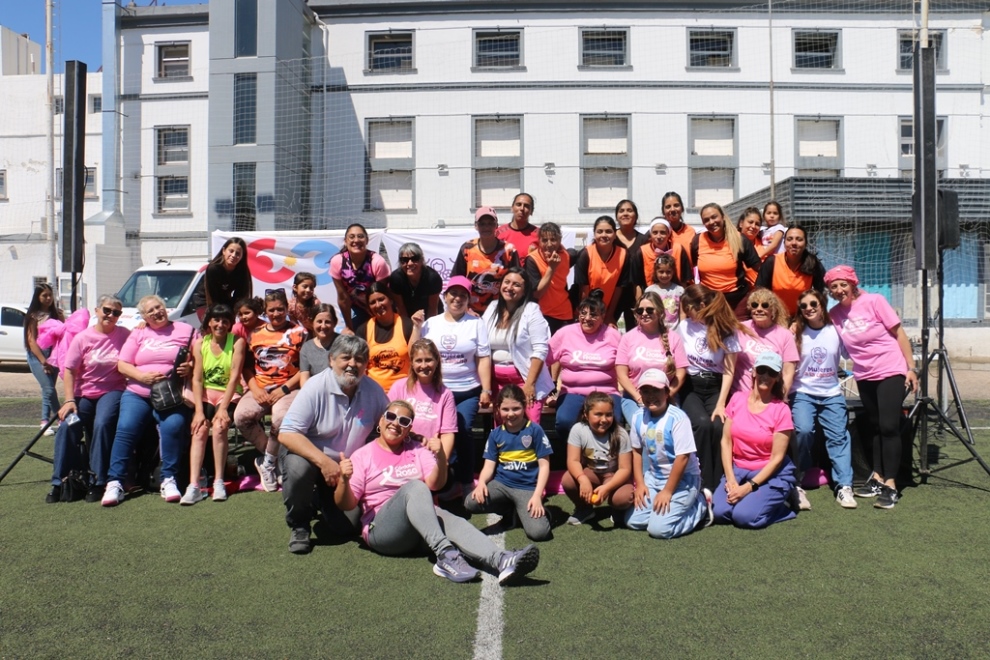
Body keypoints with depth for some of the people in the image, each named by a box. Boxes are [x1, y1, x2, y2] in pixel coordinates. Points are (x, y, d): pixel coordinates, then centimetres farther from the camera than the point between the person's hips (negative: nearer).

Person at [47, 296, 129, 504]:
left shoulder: (124, 335, 3)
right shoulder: (83, 338, 2)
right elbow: (69, 370, -2)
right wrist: (69, 400, -12)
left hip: (112, 391, -2)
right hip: (84, 394, 2)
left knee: (102, 424, -28)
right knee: (67, 426, -21)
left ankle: (98, 482, -18)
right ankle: (59, 482, -7)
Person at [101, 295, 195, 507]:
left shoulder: (185, 331, 11)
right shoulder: (138, 334, 18)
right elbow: (122, 365, 10)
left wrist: (190, 367, -15)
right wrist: (142, 376, -8)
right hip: (137, 394, 3)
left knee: (173, 426, -29)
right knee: (125, 428, -20)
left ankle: (169, 479, -19)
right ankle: (115, 482, -14)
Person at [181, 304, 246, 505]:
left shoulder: (237, 342, -5)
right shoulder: (200, 343, 3)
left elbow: (234, 377, -11)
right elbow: (197, 379, -3)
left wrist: (223, 408, -19)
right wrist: (199, 411, -15)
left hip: (229, 394, -2)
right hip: (205, 394, 2)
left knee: (219, 426, -28)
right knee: (199, 429, -23)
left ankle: (219, 482, -18)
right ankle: (194, 485, -28)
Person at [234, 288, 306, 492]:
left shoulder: (298, 332, 4)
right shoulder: (255, 334, 14)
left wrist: (284, 389, -12)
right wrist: (254, 389, -5)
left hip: (288, 389, -4)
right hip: (260, 389, 4)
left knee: (281, 418, -35)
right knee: (241, 416, -26)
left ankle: (267, 462, -6)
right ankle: (272, 458, -3)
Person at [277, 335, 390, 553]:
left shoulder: (373, 390, -10)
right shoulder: (316, 387, -23)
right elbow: (286, 434, -28)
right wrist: (323, 461, -38)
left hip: (348, 466, 3)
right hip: (308, 453, -3)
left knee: (346, 527, -6)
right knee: (298, 467, -38)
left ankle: (323, 500, 32)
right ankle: (298, 525, -7)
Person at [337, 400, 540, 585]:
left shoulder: (417, 449, 16)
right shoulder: (363, 455, 6)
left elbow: (435, 484, 1)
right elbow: (346, 504, 0)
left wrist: (440, 456, -17)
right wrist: (344, 480, -21)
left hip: (421, 528, 3)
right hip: (381, 529, -3)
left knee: (453, 521, -29)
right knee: (415, 486, -30)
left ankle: (501, 561, -54)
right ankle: (445, 554, -46)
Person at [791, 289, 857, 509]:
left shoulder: (836, 330, 5)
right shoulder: (796, 333, 3)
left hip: (832, 394, 2)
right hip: (803, 393, -2)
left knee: (839, 436, -10)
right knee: (803, 430, -21)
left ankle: (844, 487, -8)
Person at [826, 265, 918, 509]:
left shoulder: (874, 301, -12)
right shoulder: (834, 314, -1)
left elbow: (899, 334, -9)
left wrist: (911, 368, -10)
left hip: (891, 372, -5)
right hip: (864, 377, 5)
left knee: (889, 426, -10)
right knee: (876, 427, 14)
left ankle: (890, 486, -5)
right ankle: (877, 478, 23)